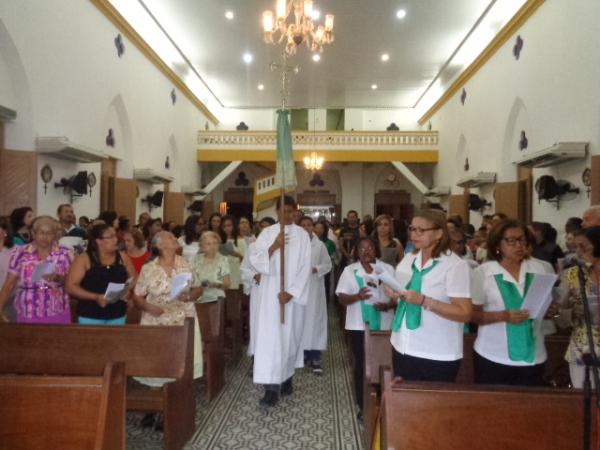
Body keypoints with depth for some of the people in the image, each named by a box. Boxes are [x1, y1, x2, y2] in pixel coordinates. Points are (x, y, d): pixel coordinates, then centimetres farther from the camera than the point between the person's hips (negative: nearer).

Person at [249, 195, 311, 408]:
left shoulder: (302, 235, 3)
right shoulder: (267, 233, 4)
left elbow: (305, 267, -3)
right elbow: (255, 261, -4)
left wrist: (290, 292, -12)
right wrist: (274, 246, -18)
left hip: (294, 294, 1)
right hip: (270, 293, 0)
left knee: (290, 335, 9)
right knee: (270, 336, -6)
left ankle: (287, 377, 27)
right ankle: (272, 387, -6)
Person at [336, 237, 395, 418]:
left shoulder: (388, 269, 2)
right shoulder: (350, 270, 2)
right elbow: (341, 297, -3)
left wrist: (388, 305, -17)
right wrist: (357, 296, -23)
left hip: (383, 325, 0)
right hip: (359, 326, 0)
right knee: (361, 364, 5)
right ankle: (363, 406, 17)